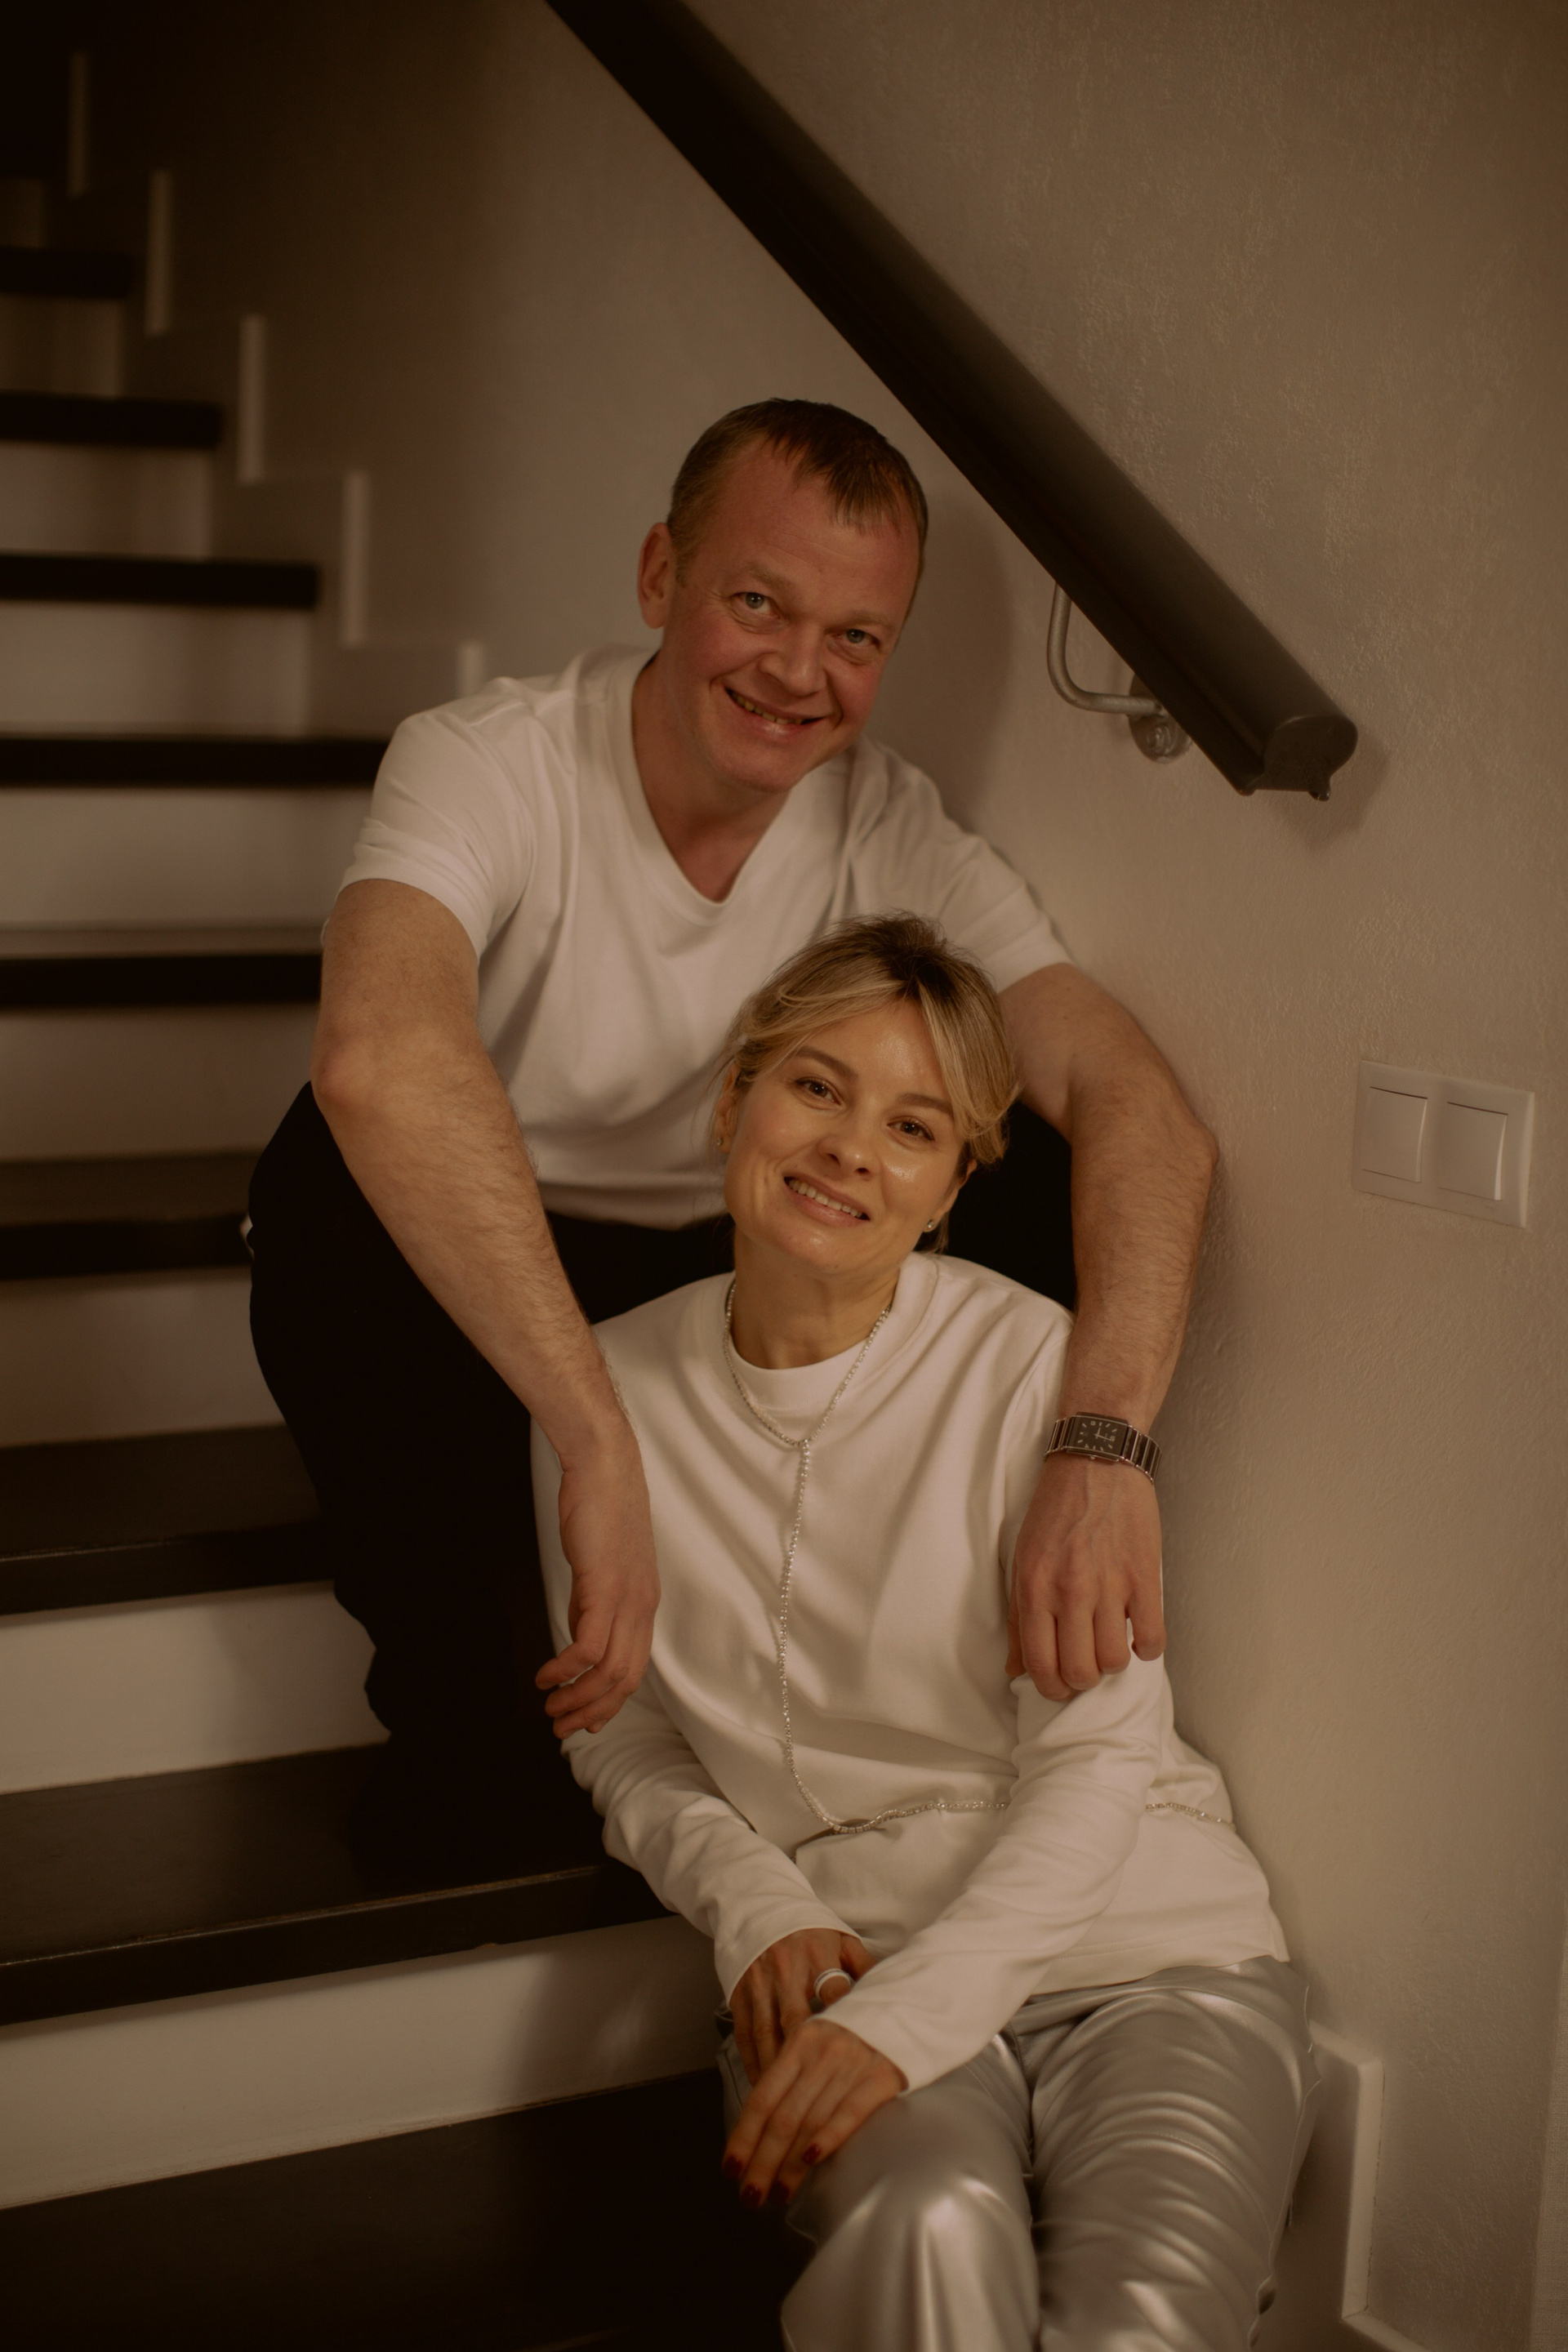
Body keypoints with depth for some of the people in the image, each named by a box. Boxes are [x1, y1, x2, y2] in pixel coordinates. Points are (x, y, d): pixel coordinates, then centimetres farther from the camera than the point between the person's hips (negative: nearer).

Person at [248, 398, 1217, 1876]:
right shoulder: (489, 767, -24)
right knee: (334, 1175, -34)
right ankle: (459, 1697, -16)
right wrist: (600, 1448, -54)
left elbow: (1141, 1109, -24)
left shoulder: (889, 831, -12)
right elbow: (381, 1057, -46)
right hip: (463, 1295, -3)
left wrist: (1099, 1441, -44)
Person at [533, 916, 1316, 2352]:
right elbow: (624, 1740, 13)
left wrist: (907, 2013, -20)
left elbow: (1097, 1761, -9)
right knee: (927, 2230, -34)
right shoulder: (612, 1390, 4)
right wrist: (757, 1907, -6)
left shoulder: (1032, 1363, -7)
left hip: (1140, 1941, -1)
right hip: (846, 1953, 1)